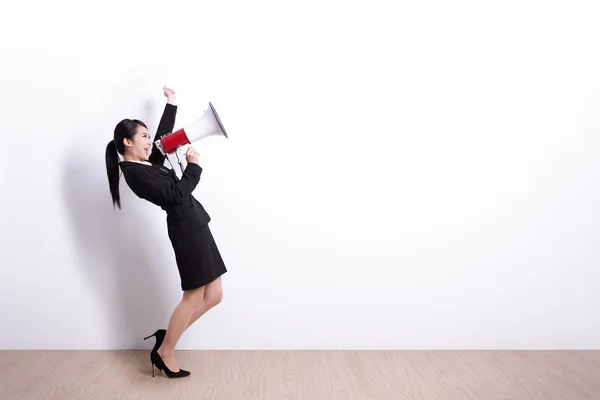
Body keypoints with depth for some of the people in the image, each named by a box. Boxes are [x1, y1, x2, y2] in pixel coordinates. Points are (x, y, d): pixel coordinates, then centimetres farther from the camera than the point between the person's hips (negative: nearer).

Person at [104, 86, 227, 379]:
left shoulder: (146, 164, 15)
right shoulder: (135, 172, -13)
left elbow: (164, 138, 30)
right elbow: (177, 194, -17)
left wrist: (171, 104, 33)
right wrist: (192, 165, -4)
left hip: (194, 226, 10)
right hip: (186, 229, -10)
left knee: (214, 296, 8)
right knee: (194, 297, -1)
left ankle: (166, 336, 20)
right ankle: (164, 353, 15)